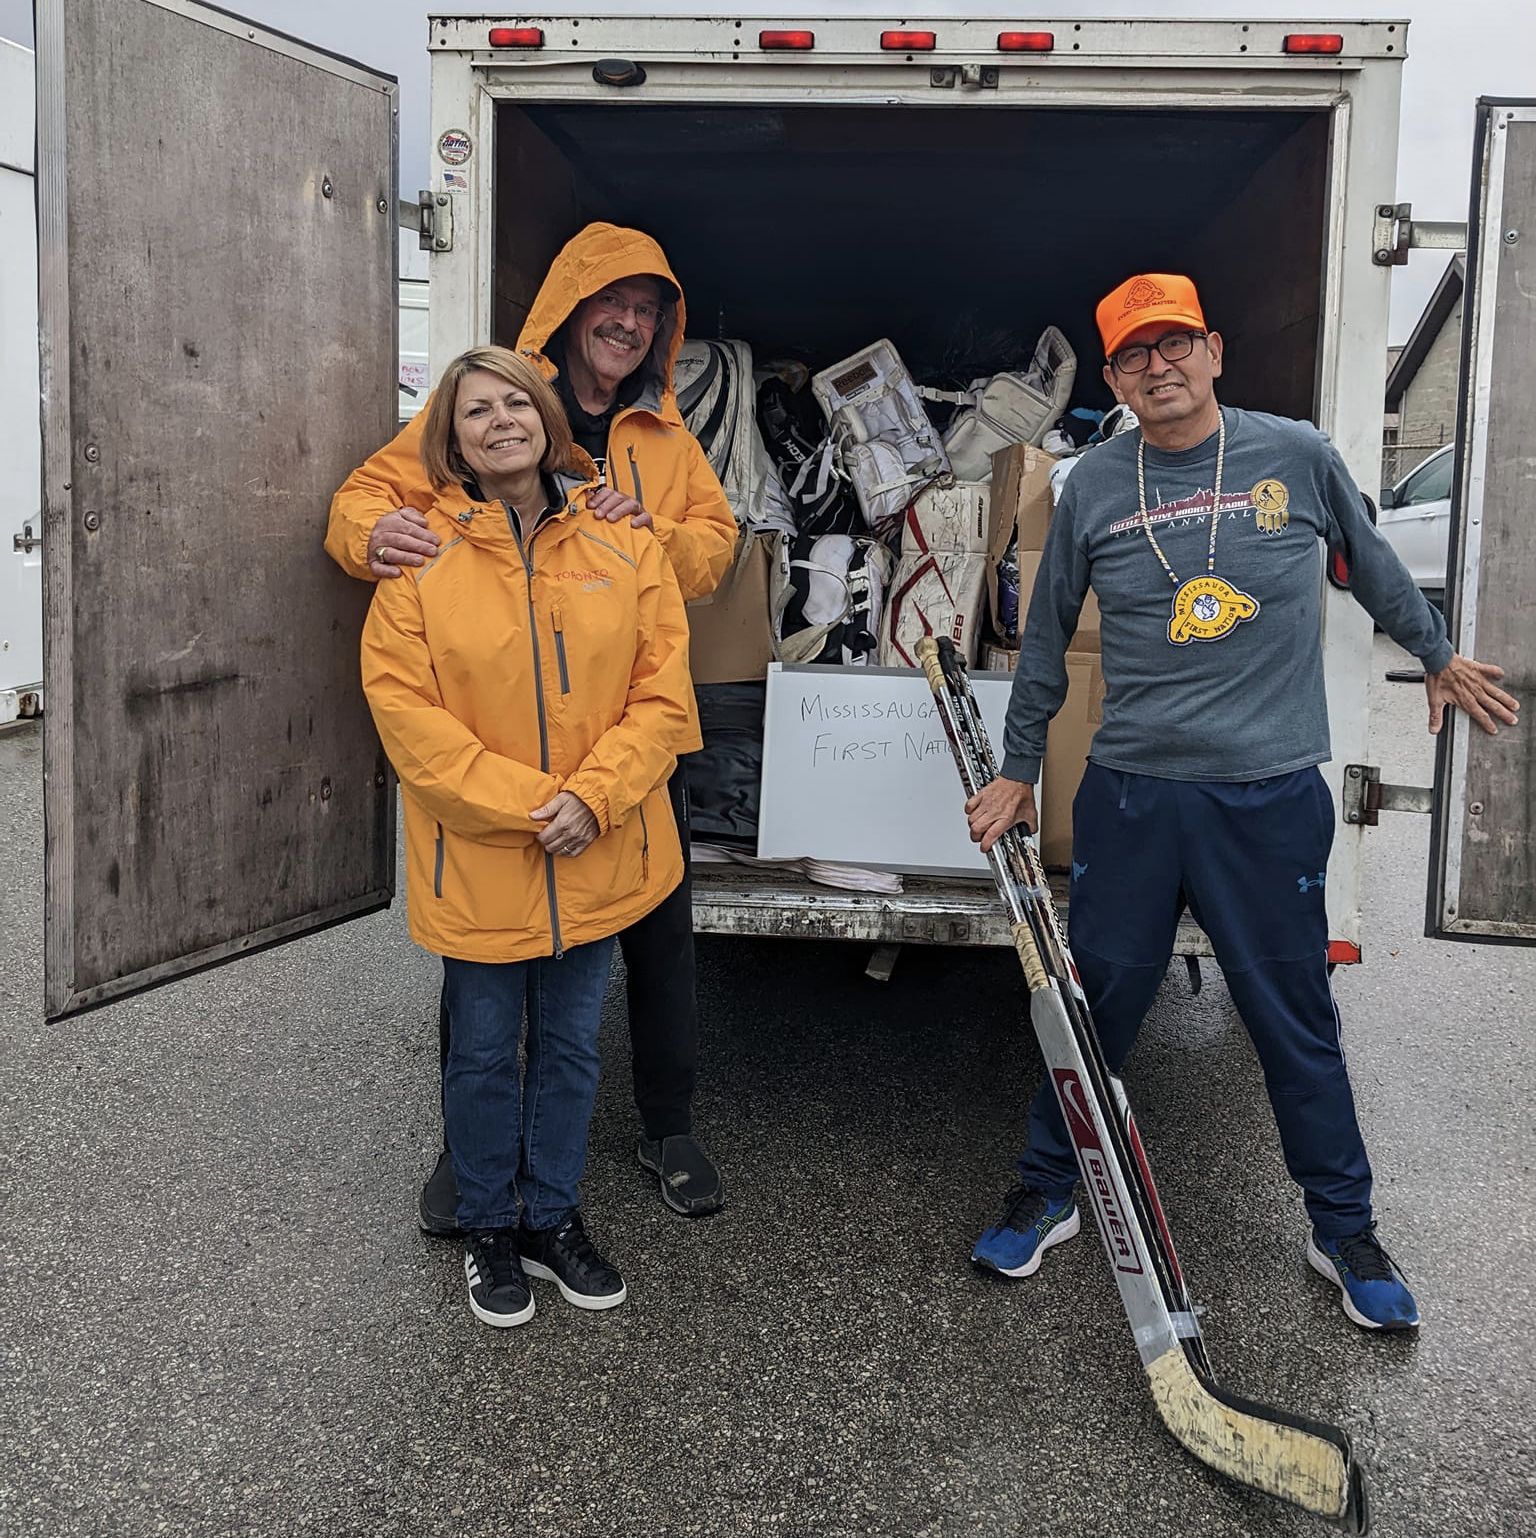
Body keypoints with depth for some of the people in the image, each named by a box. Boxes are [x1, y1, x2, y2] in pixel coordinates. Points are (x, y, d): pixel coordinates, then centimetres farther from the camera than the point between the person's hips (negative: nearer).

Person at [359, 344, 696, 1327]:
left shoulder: (621, 542, -1)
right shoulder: (423, 556, -6)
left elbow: (662, 689, -4)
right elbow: (405, 707, -11)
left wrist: (593, 796, -17)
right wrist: (524, 803, -18)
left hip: (599, 856, 2)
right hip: (476, 861, -2)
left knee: (571, 1045, 16)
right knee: (484, 1051, 12)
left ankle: (554, 1219, 36)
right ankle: (492, 1229, 34)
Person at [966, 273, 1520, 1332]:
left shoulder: (1297, 455, -1)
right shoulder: (1093, 487, 1)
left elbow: (1371, 562, 18)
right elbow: (1047, 639, 10)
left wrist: (1438, 657, 29)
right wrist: (1019, 771, 13)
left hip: (1273, 797, 0)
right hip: (1130, 796, 1)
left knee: (1297, 1021, 10)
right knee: (1094, 1005, 9)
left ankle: (1345, 1227, 28)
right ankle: (1048, 1192, 28)